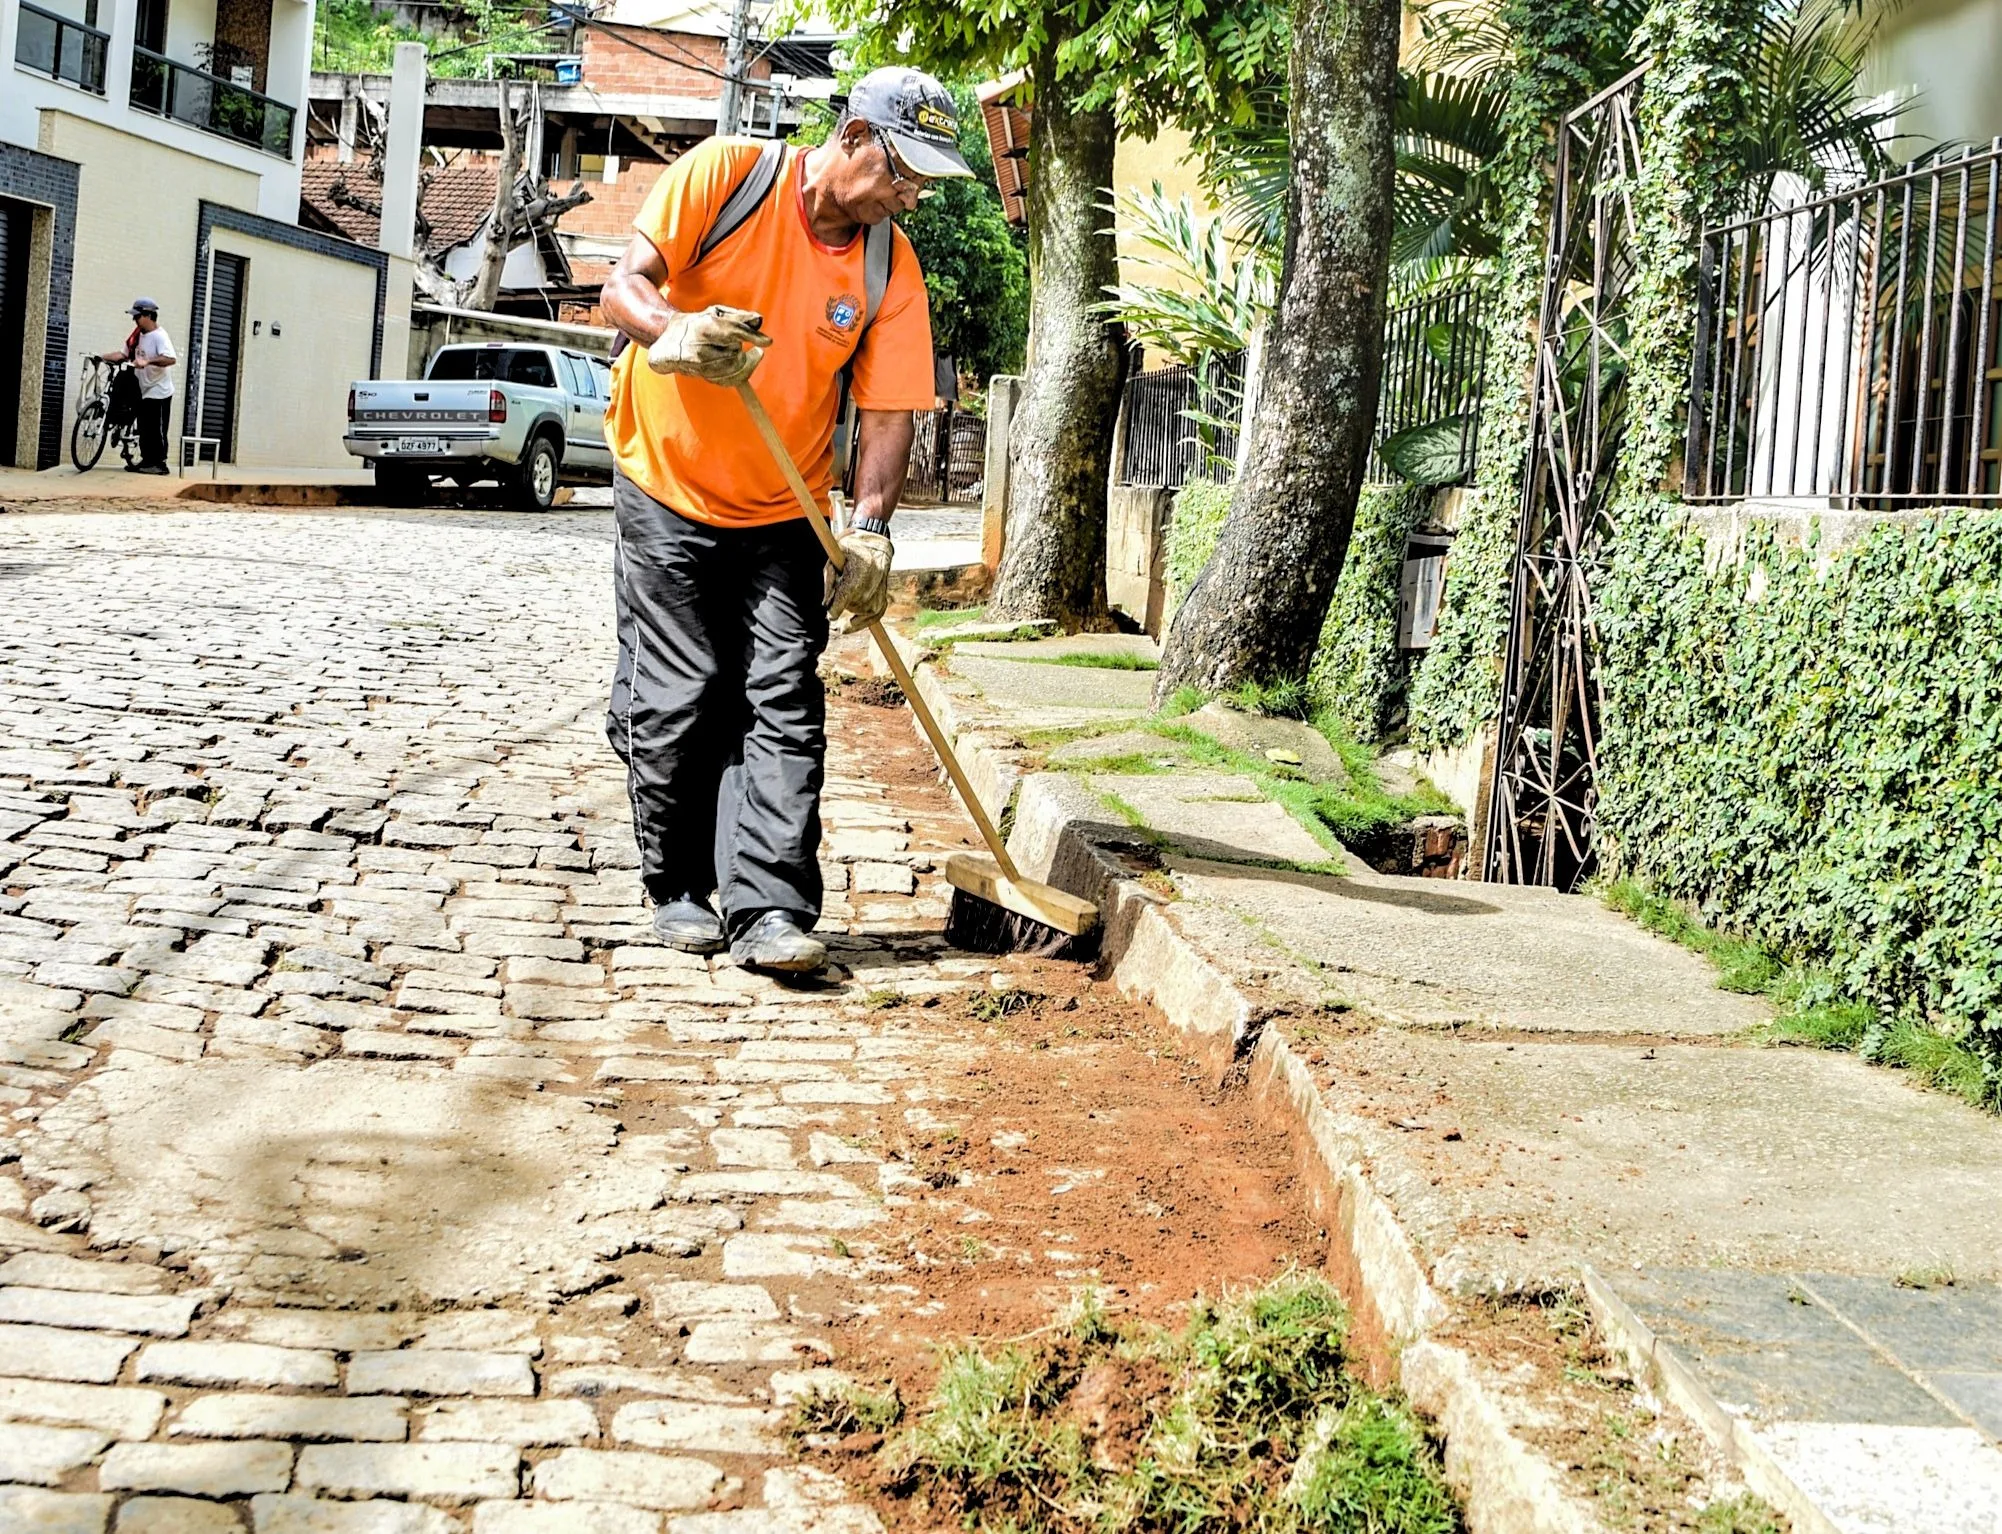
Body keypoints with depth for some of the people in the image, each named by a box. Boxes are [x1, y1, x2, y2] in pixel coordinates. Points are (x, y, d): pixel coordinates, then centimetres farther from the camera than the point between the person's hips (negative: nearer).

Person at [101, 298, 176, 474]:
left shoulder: (159, 336, -16)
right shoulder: (138, 336, 11)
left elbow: (171, 359, -30)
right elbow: (124, 354, 15)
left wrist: (147, 361, -40)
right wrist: (101, 357, 5)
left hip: (159, 393, -9)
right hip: (144, 391, 9)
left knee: (156, 430, -5)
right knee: (144, 430, 13)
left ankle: (160, 463, 1)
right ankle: (147, 461, 20)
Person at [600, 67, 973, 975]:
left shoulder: (892, 267, -5)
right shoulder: (725, 175, -12)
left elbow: (888, 409, -8)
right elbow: (624, 286, -15)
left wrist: (868, 529, -24)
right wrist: (674, 334, -39)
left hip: (783, 514, 3)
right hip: (666, 488, -2)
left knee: (783, 704, -7)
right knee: (674, 700, -1)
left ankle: (768, 909, -9)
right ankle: (678, 889, 16)